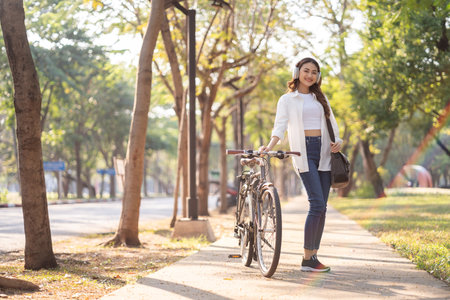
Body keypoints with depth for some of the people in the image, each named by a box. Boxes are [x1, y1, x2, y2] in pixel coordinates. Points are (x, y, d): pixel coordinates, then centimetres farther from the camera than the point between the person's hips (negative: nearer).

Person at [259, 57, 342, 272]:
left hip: (324, 151, 5)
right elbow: (280, 126, -7)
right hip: (304, 152, -5)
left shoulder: (321, 98, 20)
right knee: (317, 203, -16)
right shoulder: (287, 100, 6)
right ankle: (307, 259, -12)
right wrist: (269, 146, -25)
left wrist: (338, 141, -1)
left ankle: (313, 256, 6)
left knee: (321, 207, 1)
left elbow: (332, 124, 20)